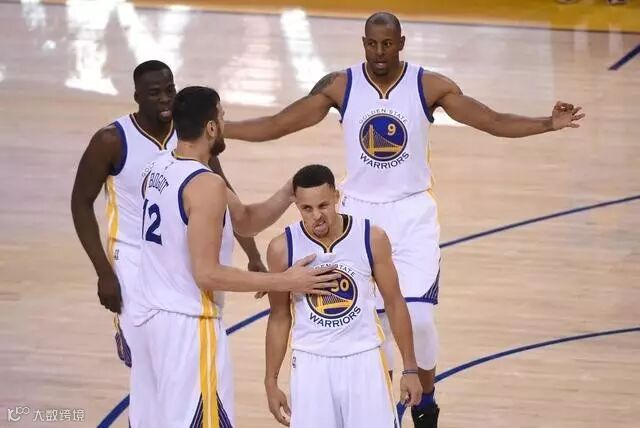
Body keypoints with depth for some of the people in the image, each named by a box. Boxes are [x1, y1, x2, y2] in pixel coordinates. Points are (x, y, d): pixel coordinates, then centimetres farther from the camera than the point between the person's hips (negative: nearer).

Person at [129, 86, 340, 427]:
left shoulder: (158, 169, 8)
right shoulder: (206, 185, -20)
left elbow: (244, 221, 13)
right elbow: (207, 274, -22)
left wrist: (289, 193, -2)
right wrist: (286, 281, -20)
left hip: (148, 314, 9)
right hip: (187, 323, -9)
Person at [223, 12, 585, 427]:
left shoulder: (429, 85, -10)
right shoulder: (340, 86, -7)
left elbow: (493, 121, -11)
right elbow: (277, 125, -4)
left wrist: (549, 124, -24)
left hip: (413, 214, -1)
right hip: (360, 212, 1)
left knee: (419, 317, -11)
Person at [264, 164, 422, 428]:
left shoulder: (371, 238, -9)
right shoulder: (283, 248, -8)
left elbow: (394, 303, 2)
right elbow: (280, 317, 4)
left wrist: (410, 369, 3)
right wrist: (271, 381, 5)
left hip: (363, 360, 0)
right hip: (312, 364, 0)